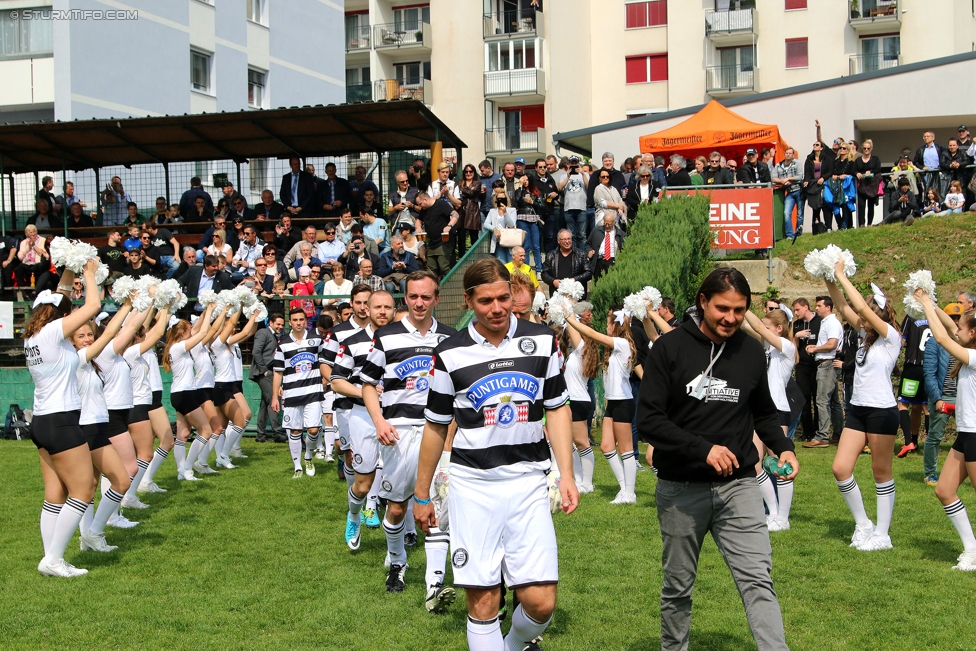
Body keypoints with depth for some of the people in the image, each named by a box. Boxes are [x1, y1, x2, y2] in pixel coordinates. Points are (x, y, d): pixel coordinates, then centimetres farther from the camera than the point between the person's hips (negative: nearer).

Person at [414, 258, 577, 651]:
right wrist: (422, 496, 13)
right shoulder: (450, 354, -1)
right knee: (482, 601, -2)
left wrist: (567, 474, 1)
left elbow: (557, 409, 11)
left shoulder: (542, 341, 3)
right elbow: (436, 427, 8)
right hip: (472, 486, -1)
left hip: (527, 482, 1)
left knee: (540, 602, -3)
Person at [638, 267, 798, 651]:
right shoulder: (670, 349, -7)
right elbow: (648, 419, -12)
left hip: (738, 486, 2)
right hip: (680, 489, -1)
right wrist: (703, 448, -23)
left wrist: (783, 447, -1)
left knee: (757, 580, -12)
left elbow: (763, 412, 19)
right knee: (677, 587, 13)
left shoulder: (751, 351, 5)